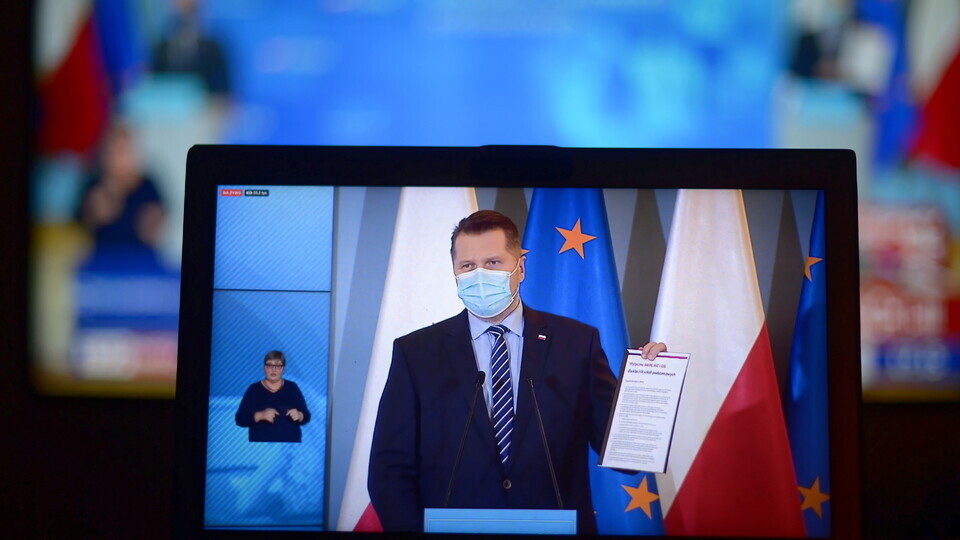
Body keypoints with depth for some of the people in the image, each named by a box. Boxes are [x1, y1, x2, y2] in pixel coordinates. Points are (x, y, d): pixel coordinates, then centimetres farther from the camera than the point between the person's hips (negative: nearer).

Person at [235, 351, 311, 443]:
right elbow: (240, 419, -5)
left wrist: (299, 415, -17)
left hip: (290, 442, 1)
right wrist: (261, 415, -22)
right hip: (261, 445, -1)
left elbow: (306, 416, 6)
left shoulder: (292, 388, 6)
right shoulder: (254, 389, 1)